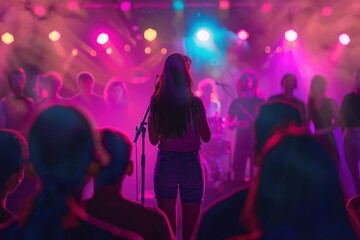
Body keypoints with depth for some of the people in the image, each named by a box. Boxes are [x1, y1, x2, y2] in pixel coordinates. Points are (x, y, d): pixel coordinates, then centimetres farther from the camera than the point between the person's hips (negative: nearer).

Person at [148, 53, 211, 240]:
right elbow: (206, 137, -2)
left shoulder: (157, 103, -4)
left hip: (165, 163, 2)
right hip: (191, 164, -2)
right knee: (190, 224, 9)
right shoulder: (194, 102, -9)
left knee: (167, 224, 10)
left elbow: (153, 139, 3)